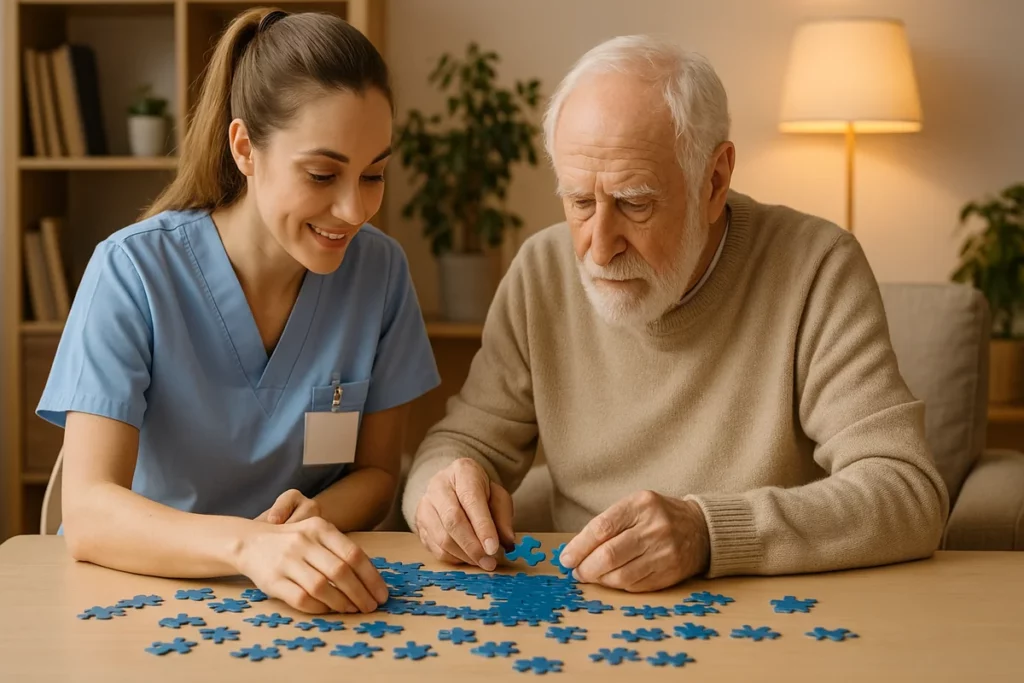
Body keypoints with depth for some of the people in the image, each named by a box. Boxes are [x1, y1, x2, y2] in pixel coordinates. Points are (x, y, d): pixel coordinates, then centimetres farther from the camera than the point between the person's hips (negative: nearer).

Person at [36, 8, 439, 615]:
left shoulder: (380, 269, -4)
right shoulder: (134, 270, -13)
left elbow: (377, 472, 6)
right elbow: (89, 512, -21)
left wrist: (310, 520, -17)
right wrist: (250, 544, -39)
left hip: (320, 599, 3)